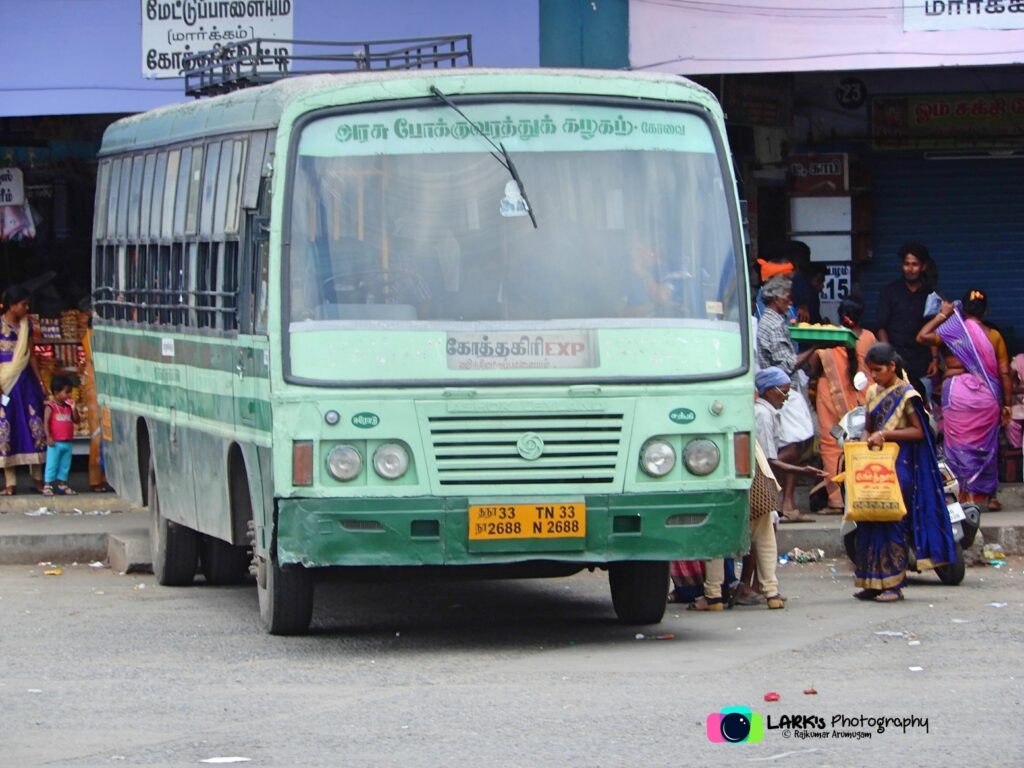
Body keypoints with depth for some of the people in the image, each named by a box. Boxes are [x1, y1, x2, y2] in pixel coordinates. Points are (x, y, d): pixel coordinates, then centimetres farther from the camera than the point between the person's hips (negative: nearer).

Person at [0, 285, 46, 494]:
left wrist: (39, 382, 11)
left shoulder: (26, 325, 8)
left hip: (26, 381, 5)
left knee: (34, 426, 2)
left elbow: (31, 356, 13)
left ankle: (37, 478, 11)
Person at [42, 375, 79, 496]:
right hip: (55, 442, -6)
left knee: (65, 465, 11)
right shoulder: (50, 407, -9)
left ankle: (62, 485, 19)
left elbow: (76, 420, 8)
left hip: (67, 442, 6)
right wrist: (48, 437, -20)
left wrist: (74, 408, -5)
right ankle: (48, 485, 1)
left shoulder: (68, 407, 10)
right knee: (52, 464, -3)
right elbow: (46, 422, -13)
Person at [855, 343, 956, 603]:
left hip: (899, 466, -7)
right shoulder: (873, 393, 14)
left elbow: (918, 432, -12)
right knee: (869, 521, 3)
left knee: (893, 521, -8)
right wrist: (871, 439, 0)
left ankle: (893, 583, -4)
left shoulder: (907, 395, -7)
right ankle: (872, 582, 9)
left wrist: (886, 434, -19)